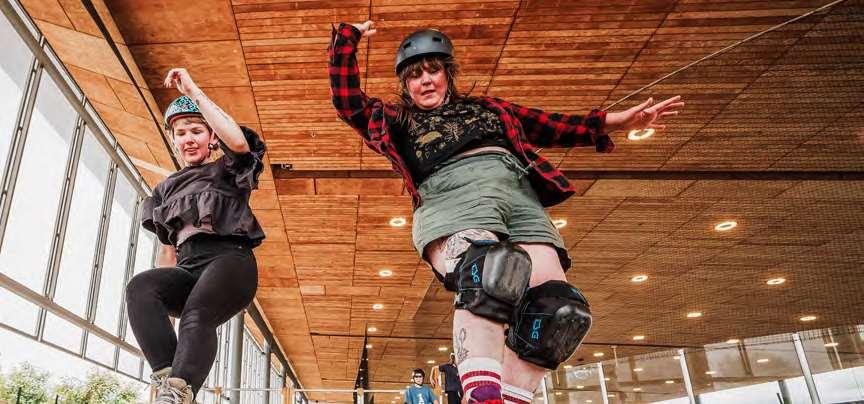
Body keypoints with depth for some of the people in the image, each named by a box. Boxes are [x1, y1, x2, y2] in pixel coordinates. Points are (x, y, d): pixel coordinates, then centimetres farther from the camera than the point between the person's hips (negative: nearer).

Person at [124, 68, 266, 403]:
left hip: (229, 261, -4)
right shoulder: (167, 188, 29)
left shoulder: (226, 172, 14)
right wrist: (163, 297, 10)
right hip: (188, 270, 4)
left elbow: (239, 142, -11)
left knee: (196, 317, -35)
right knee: (140, 287, -30)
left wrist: (193, 91, -5)